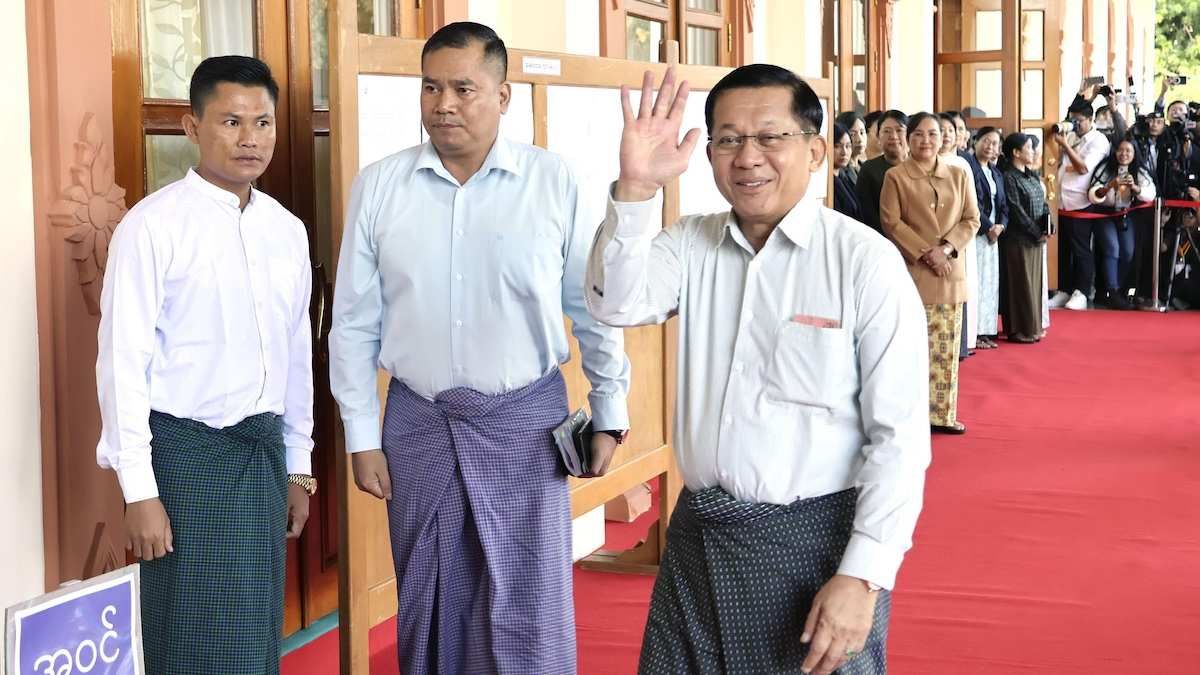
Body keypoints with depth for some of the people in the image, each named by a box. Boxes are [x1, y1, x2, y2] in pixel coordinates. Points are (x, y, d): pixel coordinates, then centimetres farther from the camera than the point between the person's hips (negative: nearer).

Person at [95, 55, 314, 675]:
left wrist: (298, 466, 15)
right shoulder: (154, 226, -12)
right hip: (186, 451, -5)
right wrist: (139, 490, -14)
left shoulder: (287, 230, 6)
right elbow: (123, 360, -13)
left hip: (264, 447, 6)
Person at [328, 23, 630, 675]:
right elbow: (354, 322, 4)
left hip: (525, 421, -2)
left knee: (528, 621, 3)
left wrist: (608, 414, 5)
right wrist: (362, 438, 3)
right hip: (418, 422, 2)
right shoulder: (378, 186, -1)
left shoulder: (553, 181, -6)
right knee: (430, 615, 13)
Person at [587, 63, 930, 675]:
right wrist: (635, 190, -25)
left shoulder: (865, 260, -12)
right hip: (697, 534, 5)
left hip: (816, 541, -4)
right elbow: (617, 305, -13)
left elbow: (899, 435, -12)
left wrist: (864, 576, -16)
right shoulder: (691, 244, 4)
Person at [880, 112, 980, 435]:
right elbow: (891, 223, -7)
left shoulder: (959, 177, 10)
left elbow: (971, 220, 7)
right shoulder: (895, 177, -1)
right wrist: (926, 252, -14)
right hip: (912, 271, -4)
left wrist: (945, 248, -10)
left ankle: (943, 413, 14)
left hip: (950, 272, 4)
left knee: (947, 346, 7)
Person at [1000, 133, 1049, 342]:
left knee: (1034, 283, 11)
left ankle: (1031, 328, 18)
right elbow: (1016, 211, -16)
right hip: (1018, 239, -8)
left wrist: (1045, 228, -5)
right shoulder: (1008, 177, -12)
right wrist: (1036, 232, -12)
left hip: (1036, 238, 8)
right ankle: (1019, 331, 4)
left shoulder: (1032, 176, 13)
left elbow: (1043, 204, 12)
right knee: (1021, 284, -3)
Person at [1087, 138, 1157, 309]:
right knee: (1112, 249, -21)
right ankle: (1113, 294, -18)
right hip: (1105, 214, -3)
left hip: (1126, 215, 3)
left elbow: (1150, 194, -14)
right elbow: (1093, 197, -17)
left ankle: (1121, 291, 2)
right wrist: (1110, 186, -34)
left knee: (1128, 252, -14)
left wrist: (1134, 187, -32)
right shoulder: (1105, 169, -10)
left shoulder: (1139, 171, -1)